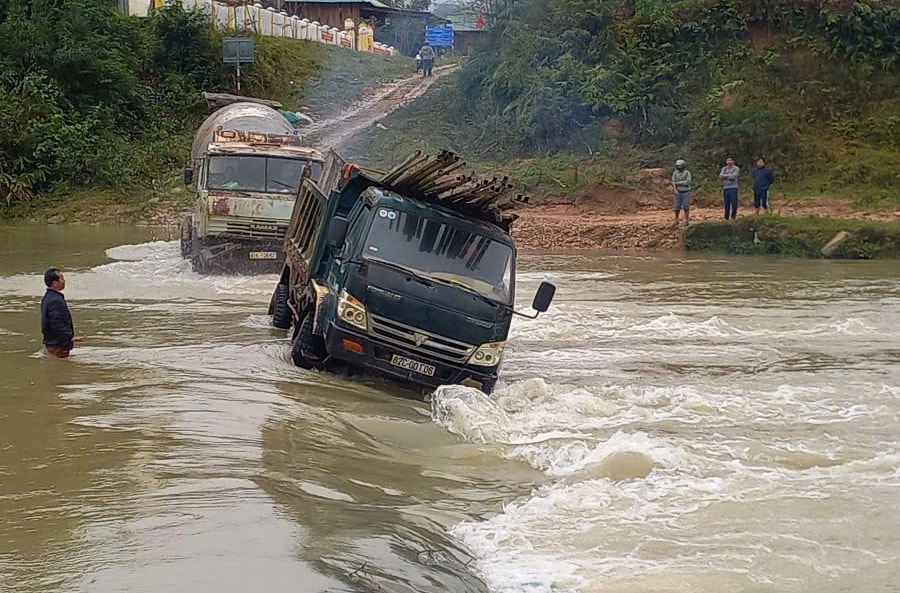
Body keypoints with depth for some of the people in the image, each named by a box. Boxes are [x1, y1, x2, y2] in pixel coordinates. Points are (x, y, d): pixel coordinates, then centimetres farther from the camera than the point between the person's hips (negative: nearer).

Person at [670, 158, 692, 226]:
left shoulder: (687, 173, -9)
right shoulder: (675, 173, 1)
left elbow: (688, 182, -20)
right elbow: (673, 182, -6)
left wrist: (678, 183, -18)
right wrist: (675, 190, -22)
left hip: (686, 192, -2)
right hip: (678, 192, 3)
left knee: (686, 207, -3)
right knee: (677, 207, 4)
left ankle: (687, 221, 3)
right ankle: (676, 220, 17)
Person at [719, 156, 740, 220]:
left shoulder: (736, 168, -1)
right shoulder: (724, 168, 14)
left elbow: (733, 176, -14)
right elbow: (720, 176, -1)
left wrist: (725, 176, -2)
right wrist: (729, 175, -8)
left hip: (733, 188, -4)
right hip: (725, 188, 4)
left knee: (734, 204, -7)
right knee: (726, 204, 6)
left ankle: (733, 217, -1)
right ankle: (726, 217, 13)